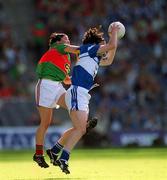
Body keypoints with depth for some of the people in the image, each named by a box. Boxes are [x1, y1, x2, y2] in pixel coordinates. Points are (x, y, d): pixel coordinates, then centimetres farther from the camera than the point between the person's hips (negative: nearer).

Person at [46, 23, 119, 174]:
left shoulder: (94, 57, 23)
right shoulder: (88, 48, -3)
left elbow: (108, 61, 38)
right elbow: (112, 46, -11)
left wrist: (114, 37, 34)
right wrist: (114, 32, 7)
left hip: (83, 96, 10)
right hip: (77, 93, -10)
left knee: (79, 129, 14)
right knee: (80, 129, -18)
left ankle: (54, 151, 25)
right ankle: (63, 160, -20)